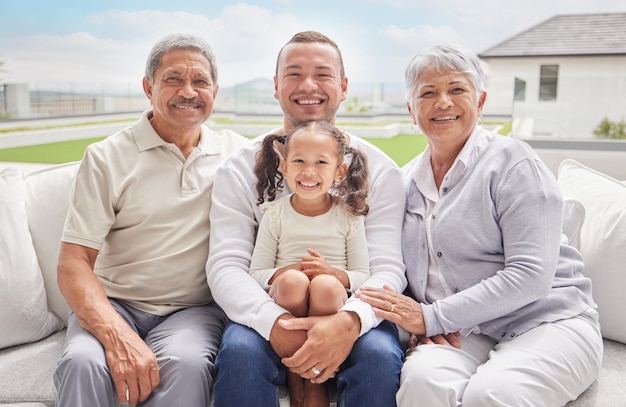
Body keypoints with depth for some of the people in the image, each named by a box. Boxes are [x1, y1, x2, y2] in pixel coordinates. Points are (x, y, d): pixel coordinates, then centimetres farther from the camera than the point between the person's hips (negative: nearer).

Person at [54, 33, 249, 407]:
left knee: (186, 363, -32)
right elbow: (74, 263, -7)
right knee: (83, 362, -31)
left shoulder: (237, 152, 7)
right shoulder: (107, 157, -1)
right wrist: (118, 336, -24)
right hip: (114, 305, 0)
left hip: (195, 309, 1)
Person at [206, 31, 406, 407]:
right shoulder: (241, 169, 2)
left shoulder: (379, 169, 2)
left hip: (350, 316, 1)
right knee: (240, 352, -31)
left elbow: (388, 268, -6)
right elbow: (225, 266, -7)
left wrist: (350, 321, -29)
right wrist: (276, 323, -26)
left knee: (381, 356, -30)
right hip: (268, 314, 0)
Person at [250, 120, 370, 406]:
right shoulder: (275, 213, 5)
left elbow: (363, 277, 3)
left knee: (325, 285, -34)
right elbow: (256, 274, 2)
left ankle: (316, 380, -13)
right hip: (284, 306, 1)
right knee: (292, 280, -33)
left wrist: (332, 273, -19)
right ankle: (293, 372, -10)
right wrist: (289, 272, -18)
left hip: (333, 308, 0)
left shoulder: (348, 214, 4)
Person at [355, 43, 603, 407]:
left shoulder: (512, 162, -6)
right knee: (421, 377, -31)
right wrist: (418, 322, -8)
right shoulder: (407, 181, 11)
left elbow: (530, 275, -15)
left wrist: (432, 317, -16)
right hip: (463, 332, 3)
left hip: (546, 322, -2)